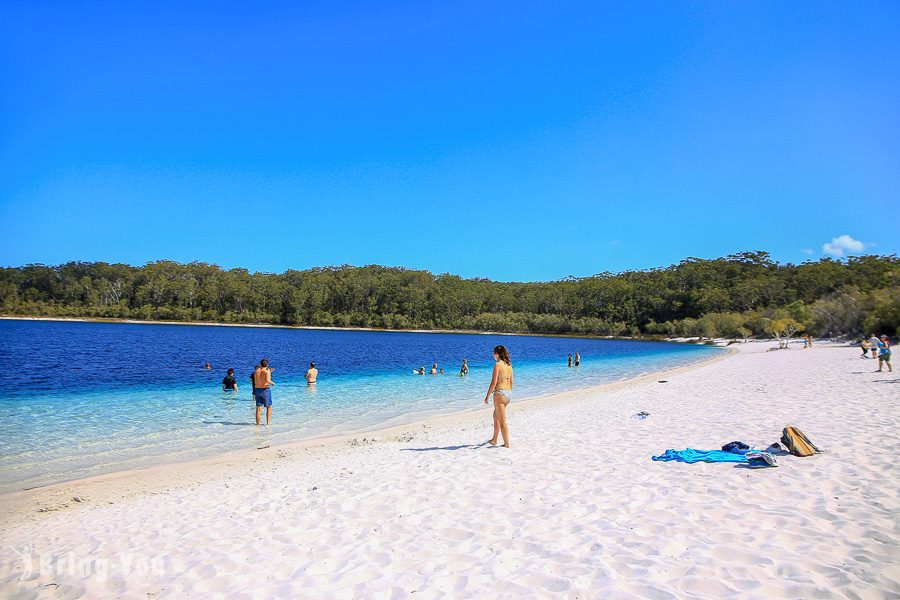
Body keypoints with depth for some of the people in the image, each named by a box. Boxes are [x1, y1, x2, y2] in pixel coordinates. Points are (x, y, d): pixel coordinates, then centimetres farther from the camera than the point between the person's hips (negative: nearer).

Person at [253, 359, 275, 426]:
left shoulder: (256, 372, 6)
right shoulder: (267, 371, -11)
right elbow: (267, 380, -29)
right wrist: (272, 383, -9)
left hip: (257, 390, 4)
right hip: (266, 390, -4)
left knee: (258, 408, 8)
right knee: (269, 407, 10)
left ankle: (258, 424, 8)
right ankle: (268, 423, 2)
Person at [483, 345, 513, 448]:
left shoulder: (497, 365, -13)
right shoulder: (509, 365, 10)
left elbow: (494, 382, -15)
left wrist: (487, 396, -8)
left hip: (500, 393, -8)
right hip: (509, 393, 8)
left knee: (502, 421, 1)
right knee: (496, 416, 23)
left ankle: (507, 444, 5)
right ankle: (494, 440, 30)